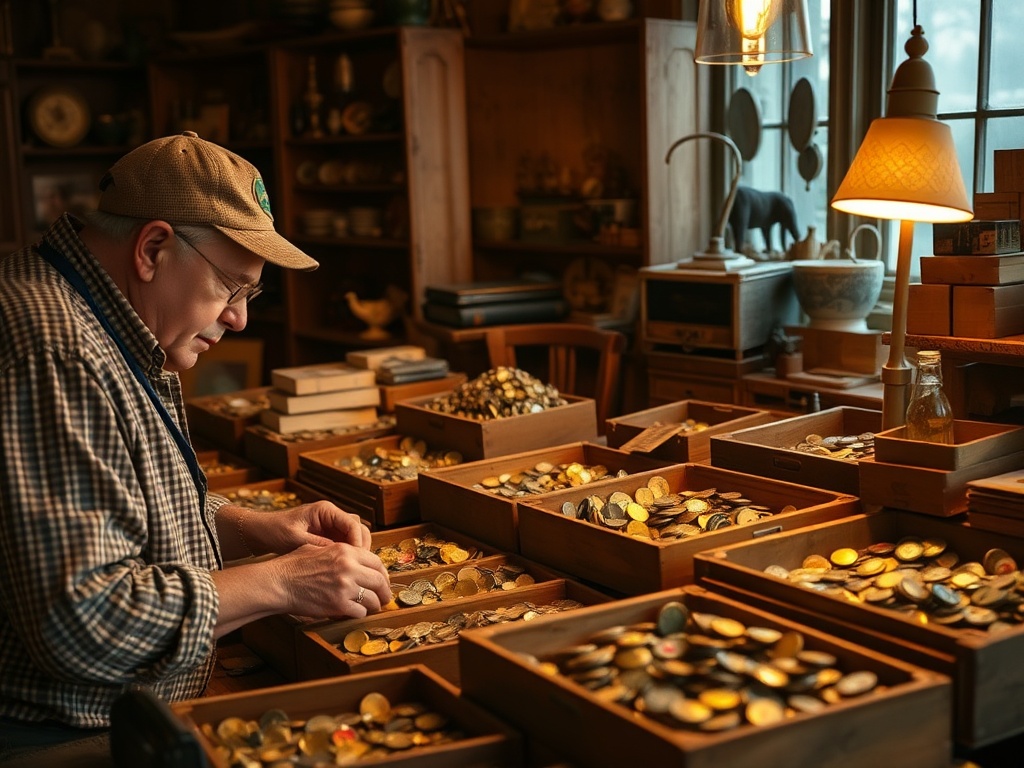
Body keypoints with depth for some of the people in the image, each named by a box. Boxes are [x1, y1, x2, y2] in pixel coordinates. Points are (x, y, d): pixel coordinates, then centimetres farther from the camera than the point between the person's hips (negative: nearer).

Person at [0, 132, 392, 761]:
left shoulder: (118, 340, 9)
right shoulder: (52, 353, -25)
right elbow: (80, 622, -30)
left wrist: (259, 529, 3)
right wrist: (278, 582, -20)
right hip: (58, 738, -10)